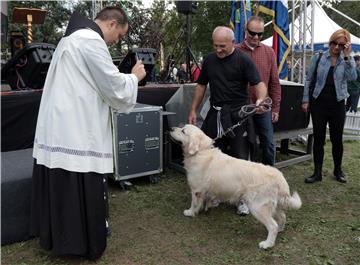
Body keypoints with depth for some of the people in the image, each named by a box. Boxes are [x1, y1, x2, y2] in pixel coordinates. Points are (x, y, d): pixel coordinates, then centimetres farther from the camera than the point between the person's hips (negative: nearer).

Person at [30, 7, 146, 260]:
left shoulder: (73, 37, 20)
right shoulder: (90, 40, -13)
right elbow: (115, 87, -14)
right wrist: (134, 76, 4)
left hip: (57, 128, 10)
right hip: (76, 130, -10)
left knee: (61, 189, 17)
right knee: (82, 191, 2)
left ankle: (57, 237, 31)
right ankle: (85, 243, 17)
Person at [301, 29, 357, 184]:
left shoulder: (347, 60, 4)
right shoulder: (318, 58, 3)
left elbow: (352, 77, -14)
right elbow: (309, 79, 5)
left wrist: (347, 56, -16)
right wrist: (305, 100, 0)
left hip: (337, 105, 0)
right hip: (319, 103, 0)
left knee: (337, 139, 8)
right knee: (318, 138, 4)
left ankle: (338, 170, 28)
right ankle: (317, 172, 14)